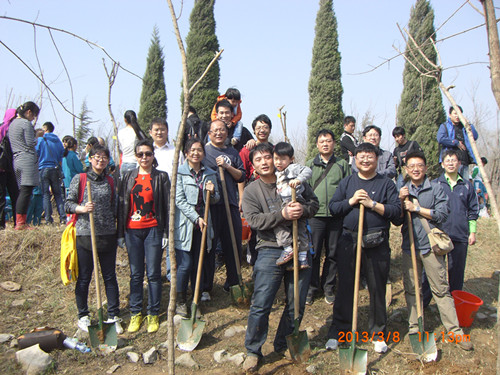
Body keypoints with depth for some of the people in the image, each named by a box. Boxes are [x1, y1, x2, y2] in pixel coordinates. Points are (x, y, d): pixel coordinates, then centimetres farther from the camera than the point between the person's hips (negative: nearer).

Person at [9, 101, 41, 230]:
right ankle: (21, 223, -10)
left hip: (16, 160, 9)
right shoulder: (26, 123, -8)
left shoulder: (12, 123, 20)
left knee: (22, 191, 10)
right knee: (26, 191, -9)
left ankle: (19, 222, 10)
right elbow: (30, 143, -12)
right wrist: (36, 138, 8)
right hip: (28, 160, -9)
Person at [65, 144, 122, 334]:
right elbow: (68, 204, -1)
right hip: (85, 235, -2)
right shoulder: (79, 179, 0)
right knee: (84, 278, 7)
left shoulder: (110, 181, 10)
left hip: (108, 236, 3)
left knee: (110, 277, 7)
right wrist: (82, 208, -20)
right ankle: (83, 316, 23)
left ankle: (114, 316, 17)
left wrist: (115, 231, 11)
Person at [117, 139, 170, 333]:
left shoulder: (161, 177, 1)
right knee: (135, 274, 9)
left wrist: (166, 233, -5)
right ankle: (135, 313, 20)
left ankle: (153, 314, 16)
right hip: (132, 230, 2)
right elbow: (121, 205, 8)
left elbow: (167, 206, 0)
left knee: (153, 273, 3)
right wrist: (120, 233, 5)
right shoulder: (128, 177, 7)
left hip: (153, 230, -2)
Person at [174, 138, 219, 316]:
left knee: (199, 263, 9)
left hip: (203, 223, 4)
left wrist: (212, 192, -8)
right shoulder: (179, 173, -3)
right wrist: (196, 218, -15)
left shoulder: (210, 174, 11)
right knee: (185, 264, -4)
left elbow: (215, 200, 15)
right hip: (184, 223, -4)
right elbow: (179, 200, -9)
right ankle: (180, 301, 13)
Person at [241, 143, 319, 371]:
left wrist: (303, 209, -14)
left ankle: (283, 346, 30)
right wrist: (282, 215, -23)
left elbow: (314, 202, 9)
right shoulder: (251, 191, 2)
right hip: (270, 252, -3)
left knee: (296, 304, 11)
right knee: (261, 305, -3)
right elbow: (254, 220, -11)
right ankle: (253, 351, 15)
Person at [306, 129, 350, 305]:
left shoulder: (343, 164, 9)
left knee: (333, 253, 8)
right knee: (313, 253, 2)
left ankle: (329, 287, 22)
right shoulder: (310, 164, 9)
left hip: (337, 216, 1)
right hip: (315, 215, 0)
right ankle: (312, 287, 16)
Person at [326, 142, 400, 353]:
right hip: (349, 240, 2)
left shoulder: (386, 184, 6)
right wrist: (350, 201, -9)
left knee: (377, 288, 6)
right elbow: (333, 208, 6)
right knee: (345, 286, 6)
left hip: (377, 243, -1)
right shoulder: (346, 183, 12)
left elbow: (396, 211, -4)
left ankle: (378, 334, 22)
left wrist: (372, 204, -14)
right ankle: (338, 331, 18)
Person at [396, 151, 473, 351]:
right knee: (411, 289, 9)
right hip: (409, 246, 3)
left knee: (441, 289, 2)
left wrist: (415, 208, -11)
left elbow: (442, 214, -10)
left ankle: (455, 330, 10)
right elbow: (397, 221, 5)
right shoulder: (403, 191, 10)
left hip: (431, 246, -3)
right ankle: (414, 328, 20)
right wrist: (401, 201, -10)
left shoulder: (436, 188, 1)